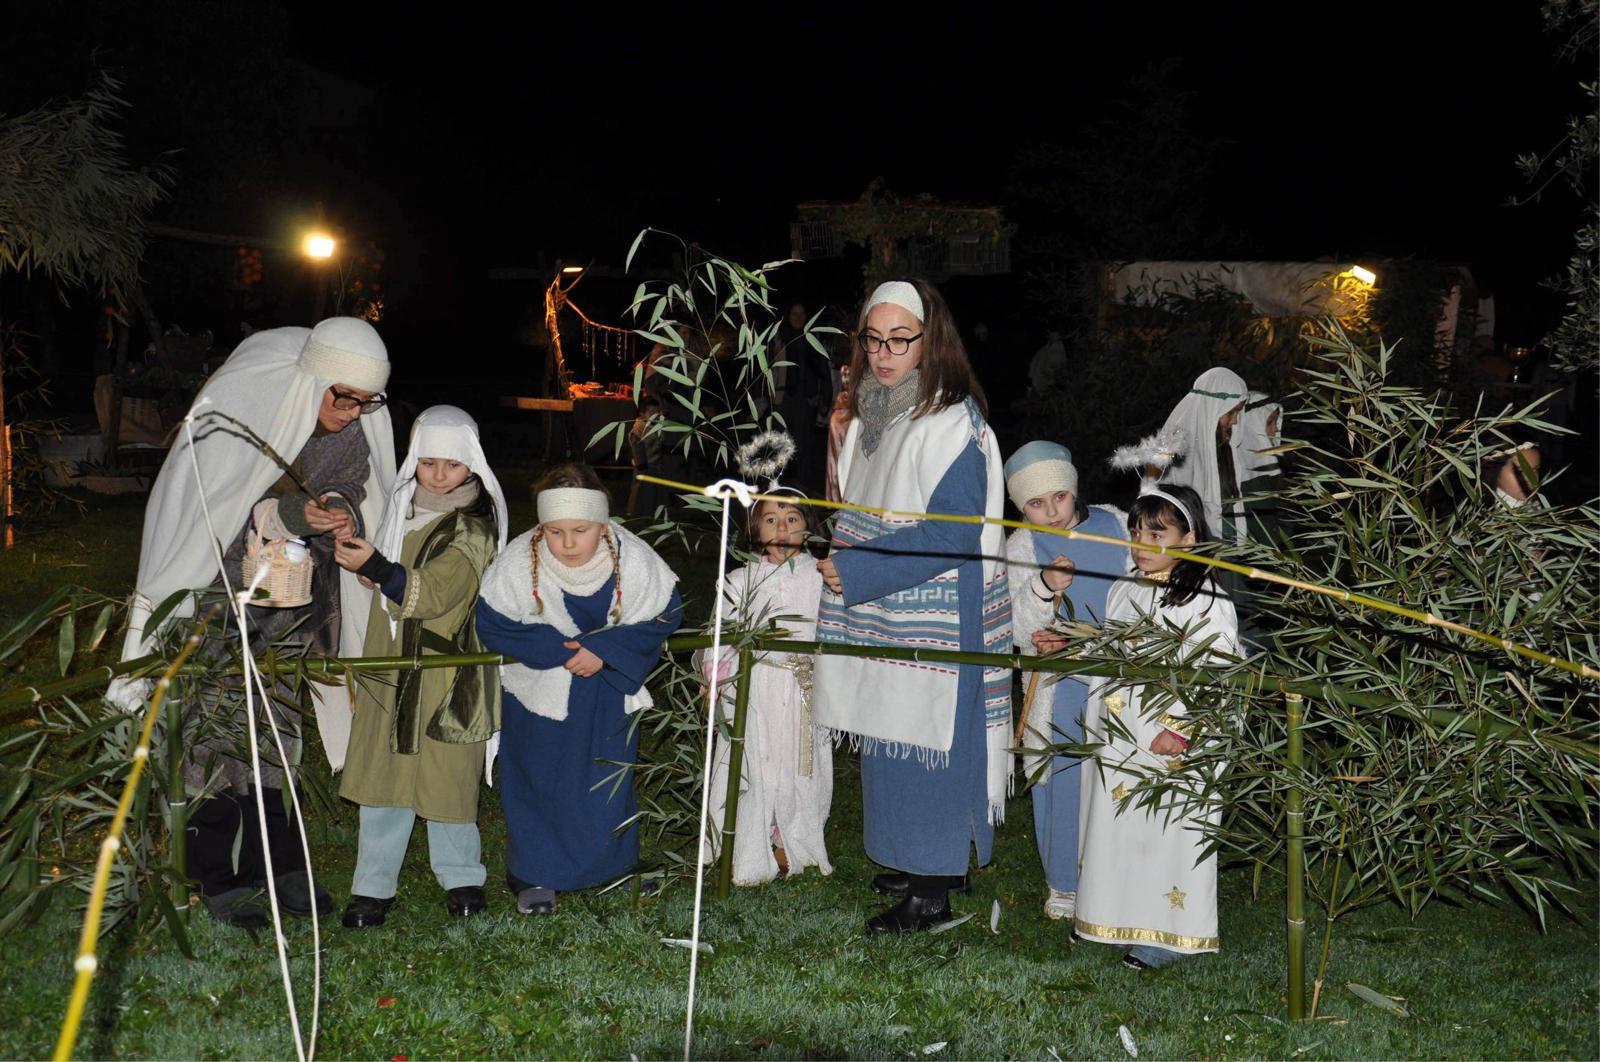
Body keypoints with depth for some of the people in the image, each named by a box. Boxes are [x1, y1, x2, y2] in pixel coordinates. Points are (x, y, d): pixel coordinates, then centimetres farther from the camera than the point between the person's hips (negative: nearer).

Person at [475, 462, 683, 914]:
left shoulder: (634, 560, -28)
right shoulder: (517, 563, -29)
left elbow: (662, 618, -15)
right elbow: (493, 625, -18)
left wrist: (604, 649, -27)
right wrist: (557, 648, -26)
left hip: (611, 683, 1)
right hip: (540, 685, -1)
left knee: (610, 774, 13)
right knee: (539, 776, 7)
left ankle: (610, 863, 35)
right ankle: (535, 875, 24)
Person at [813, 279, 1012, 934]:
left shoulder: (952, 425, -15)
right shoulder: (870, 416, 11)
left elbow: (951, 535, -21)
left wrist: (854, 571, -19)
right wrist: (843, 564, 8)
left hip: (935, 624, -8)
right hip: (878, 618, 8)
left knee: (923, 744, -3)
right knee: (888, 742, 13)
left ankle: (931, 893, 6)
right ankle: (910, 861, 27)